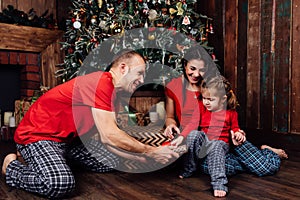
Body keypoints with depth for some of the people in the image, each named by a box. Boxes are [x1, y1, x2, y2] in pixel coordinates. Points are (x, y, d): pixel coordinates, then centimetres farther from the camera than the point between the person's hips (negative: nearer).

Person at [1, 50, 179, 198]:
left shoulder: (111, 92, 6)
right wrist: (151, 152, -21)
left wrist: (144, 158, -3)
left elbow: (109, 141, 4)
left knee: (111, 163, 10)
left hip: (70, 138, 10)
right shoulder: (101, 82, -24)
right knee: (61, 183, -33)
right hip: (37, 136, -10)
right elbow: (109, 136, -29)